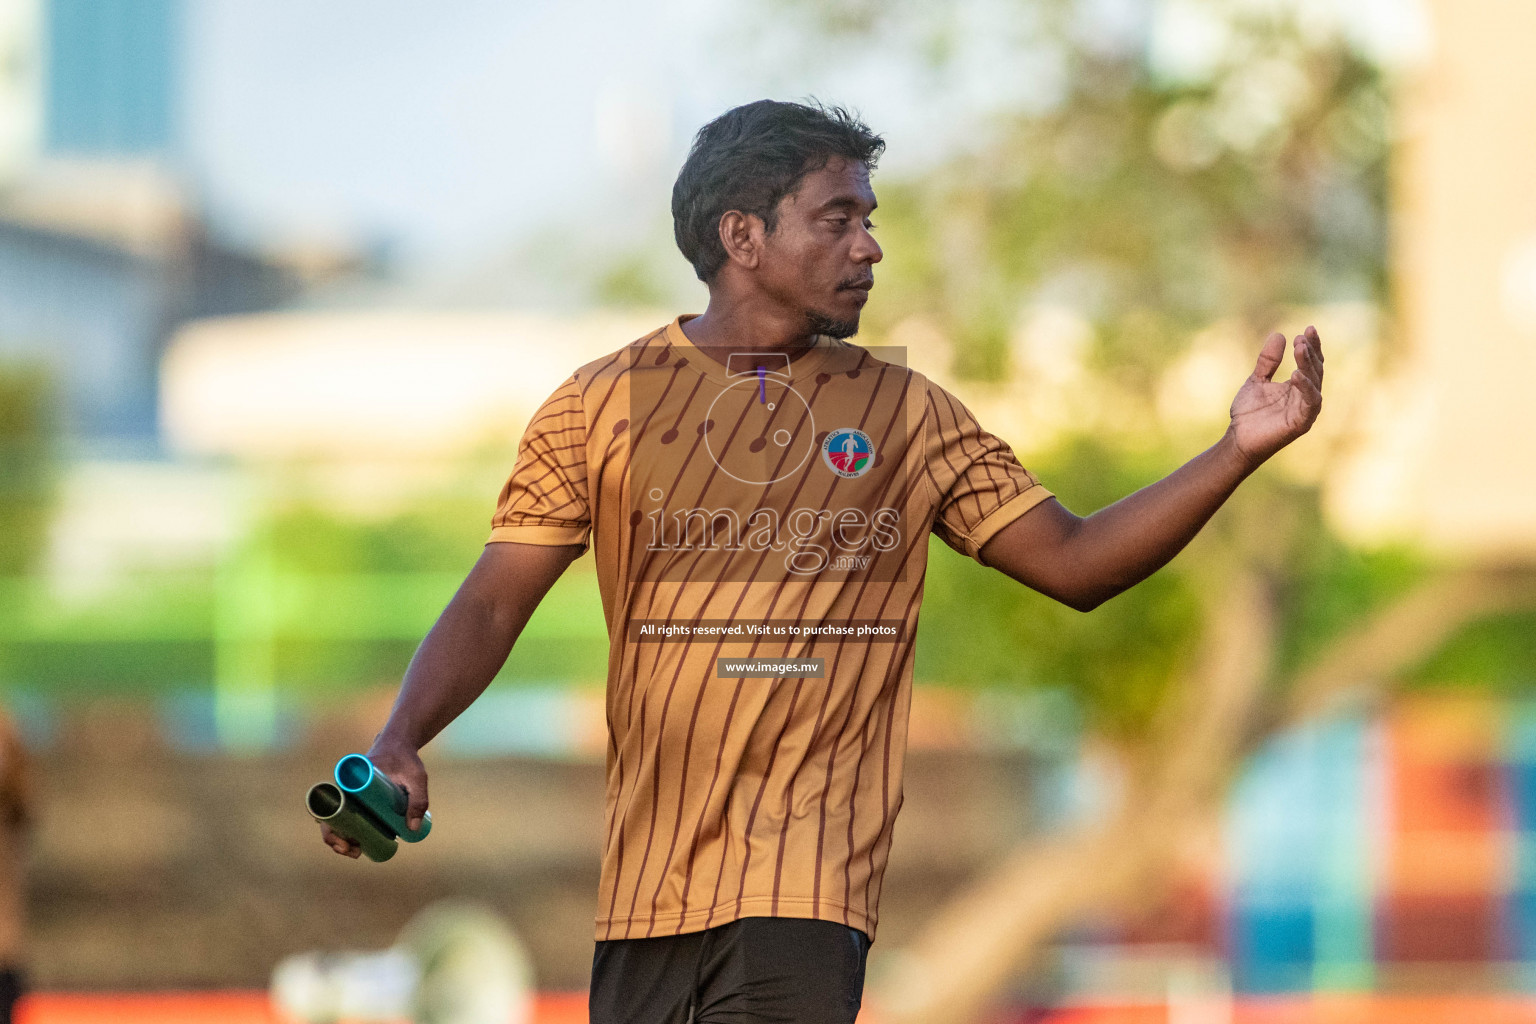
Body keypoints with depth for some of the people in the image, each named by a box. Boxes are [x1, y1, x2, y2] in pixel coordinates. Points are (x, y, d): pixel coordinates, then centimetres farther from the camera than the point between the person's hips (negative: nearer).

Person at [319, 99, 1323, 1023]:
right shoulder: (604, 405, 6)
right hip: (647, 884, 1)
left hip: (807, 892, -1)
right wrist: (400, 744, -14)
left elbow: (1074, 562, 8)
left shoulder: (904, 414, 9)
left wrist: (1237, 453, -4)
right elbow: (495, 603, 3)